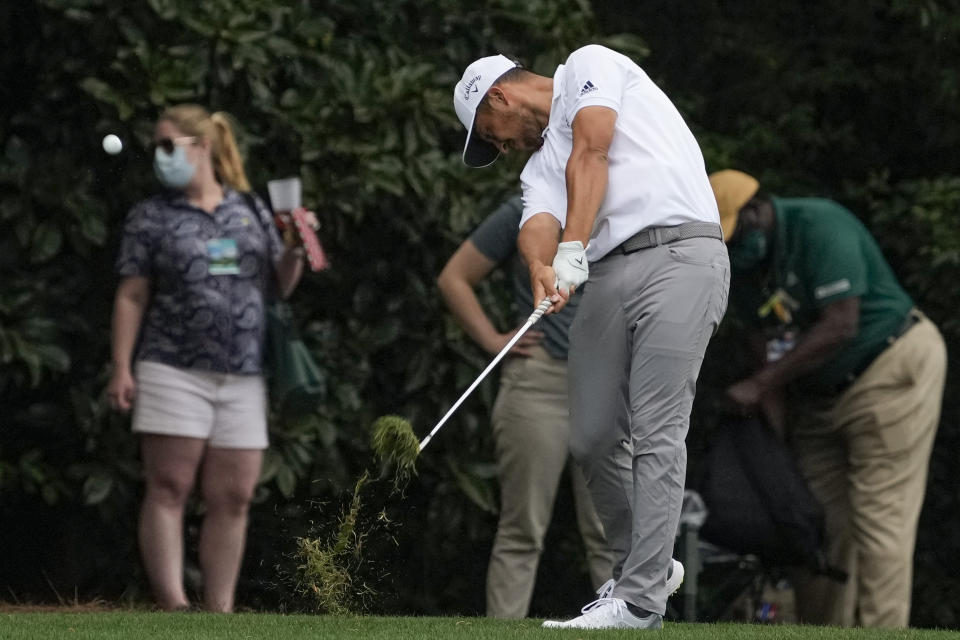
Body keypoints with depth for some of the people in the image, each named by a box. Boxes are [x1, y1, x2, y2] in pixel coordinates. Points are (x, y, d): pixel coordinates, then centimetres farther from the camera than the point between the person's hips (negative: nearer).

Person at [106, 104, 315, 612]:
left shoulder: (250, 210, 14)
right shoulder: (151, 217, 7)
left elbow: (280, 285, 20)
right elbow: (132, 297, 2)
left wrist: (294, 249, 0)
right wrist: (122, 369, -6)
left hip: (242, 377, 3)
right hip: (174, 371, -3)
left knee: (233, 498, 2)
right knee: (169, 488, -9)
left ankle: (219, 610, 6)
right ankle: (171, 605, -12)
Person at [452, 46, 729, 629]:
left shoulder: (590, 65, 9)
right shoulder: (540, 166, 25)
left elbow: (591, 152, -8)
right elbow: (538, 224, 2)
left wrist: (572, 250, -19)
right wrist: (541, 266, -22)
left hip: (681, 253, -8)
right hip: (607, 274, 8)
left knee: (656, 431, -12)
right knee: (593, 438, 5)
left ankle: (639, 601, -16)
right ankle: (645, 565, 24)